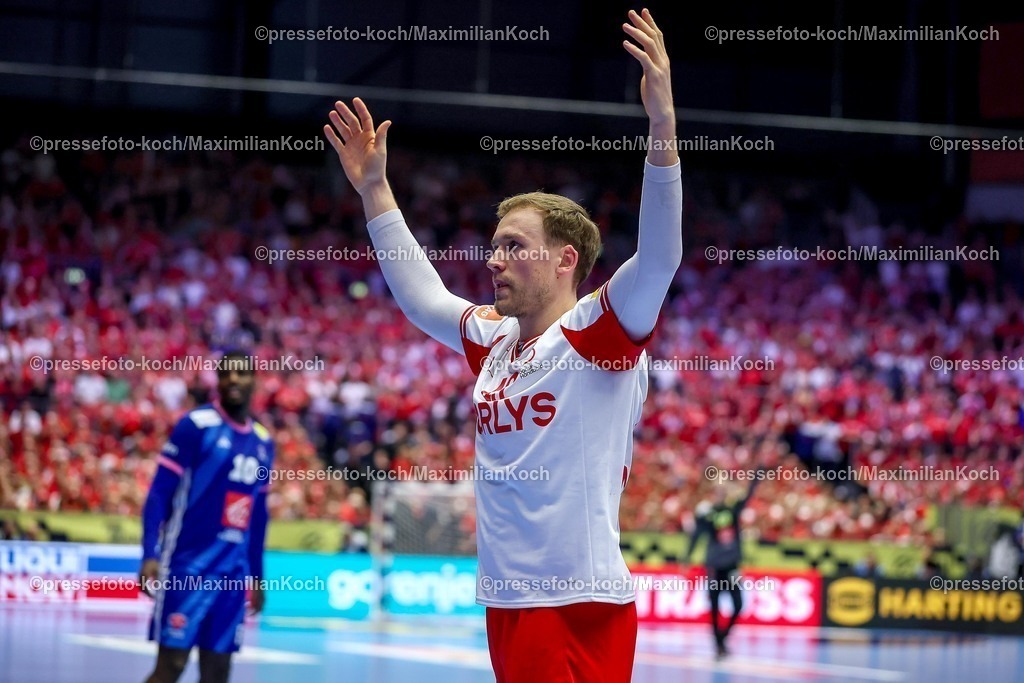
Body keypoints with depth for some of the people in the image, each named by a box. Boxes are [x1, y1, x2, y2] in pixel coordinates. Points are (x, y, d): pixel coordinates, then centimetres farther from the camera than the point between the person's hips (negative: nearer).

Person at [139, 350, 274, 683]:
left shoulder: (263, 442, 13)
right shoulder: (196, 425, -6)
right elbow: (159, 492, -9)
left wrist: (256, 574, 20)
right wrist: (150, 555, -18)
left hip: (233, 574, 6)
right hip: (187, 567, -6)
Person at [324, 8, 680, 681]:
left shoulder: (599, 330, -6)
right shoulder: (493, 339, 15)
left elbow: (659, 257, -22)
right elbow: (421, 294, 32)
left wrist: (663, 126, -31)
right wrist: (375, 191, 32)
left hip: (581, 609, -8)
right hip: (506, 603, 8)